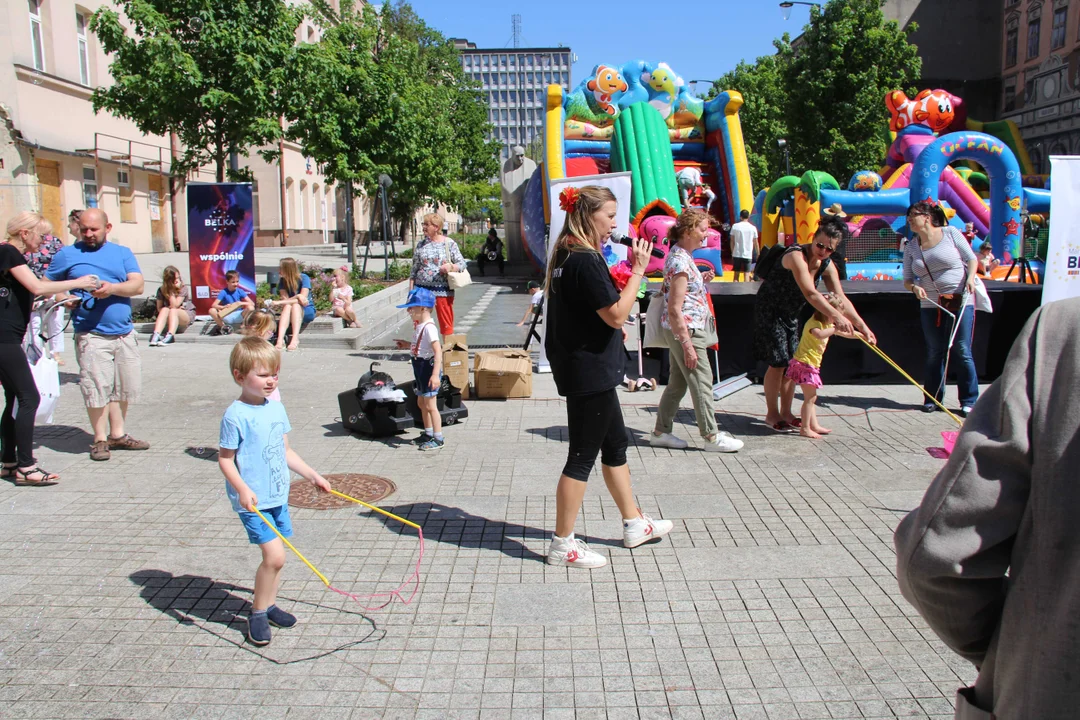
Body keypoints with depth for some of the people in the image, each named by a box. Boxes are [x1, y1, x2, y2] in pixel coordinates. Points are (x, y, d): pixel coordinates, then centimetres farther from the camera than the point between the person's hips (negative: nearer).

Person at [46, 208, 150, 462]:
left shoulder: (122, 253, 11)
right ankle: (100, 439, 8)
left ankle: (117, 434, 22)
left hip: (125, 333, 3)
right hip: (91, 336, -3)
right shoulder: (67, 255, 7)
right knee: (97, 388, -5)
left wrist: (112, 288, -20)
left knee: (125, 387, 8)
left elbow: (138, 285, -2)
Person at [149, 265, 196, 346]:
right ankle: (156, 335, -46)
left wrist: (172, 292, -18)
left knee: (173, 311, -32)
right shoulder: (161, 290, -1)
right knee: (165, 310, -28)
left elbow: (174, 305, -20)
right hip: (169, 319, 3)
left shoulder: (183, 289, -9)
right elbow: (159, 309, 0)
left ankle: (170, 336, -54)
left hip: (187, 315, -3)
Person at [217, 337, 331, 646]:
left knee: (275, 556, 13)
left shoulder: (277, 408, 8)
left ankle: (268, 605, 31)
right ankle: (257, 614, 6)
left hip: (278, 497, 7)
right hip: (252, 502, -7)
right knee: (274, 555, -12)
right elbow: (225, 459, -12)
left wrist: (312, 475, 16)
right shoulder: (236, 416, -14)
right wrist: (242, 489, -24)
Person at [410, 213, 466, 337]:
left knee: (446, 325, 3)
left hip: (443, 290, -3)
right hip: (422, 289, 3)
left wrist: (451, 267, -18)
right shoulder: (421, 245, 9)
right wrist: (411, 290, 6)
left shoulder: (449, 243, 1)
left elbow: (462, 263, 2)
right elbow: (414, 269, 11)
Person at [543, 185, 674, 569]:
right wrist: (638, 270, -15)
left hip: (586, 369, 11)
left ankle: (634, 524, 33)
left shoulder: (567, 255, 11)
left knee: (615, 444, 19)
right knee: (583, 455, 0)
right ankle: (563, 544, 11)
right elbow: (617, 314, -21)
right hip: (589, 369, -11)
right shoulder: (586, 261, -20)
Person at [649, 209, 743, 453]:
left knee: (677, 383, 14)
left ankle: (661, 432, 20)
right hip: (686, 330, -10)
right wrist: (687, 345, -21)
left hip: (682, 330, 10)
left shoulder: (681, 255, 10)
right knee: (701, 382, -1)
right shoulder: (680, 261, -20)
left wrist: (701, 280, 8)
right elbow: (675, 309, -22)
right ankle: (712, 436, 8)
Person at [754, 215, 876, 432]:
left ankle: (786, 412, 19)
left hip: (791, 314, 8)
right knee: (778, 363, -9)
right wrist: (836, 316, -47)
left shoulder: (827, 266, -2)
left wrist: (862, 326, -10)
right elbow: (810, 294, -38)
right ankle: (772, 414, 5)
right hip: (770, 311, -8)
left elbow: (841, 298, -2)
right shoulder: (796, 256, -27)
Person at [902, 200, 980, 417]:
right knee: (934, 353, 7)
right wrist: (914, 287, -15)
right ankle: (932, 398, 17)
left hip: (960, 301, -3)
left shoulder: (950, 233, -1)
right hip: (931, 305, 4)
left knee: (962, 351, -4)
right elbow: (907, 279, 7)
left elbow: (972, 258, 2)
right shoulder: (911, 247, 7)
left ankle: (969, 401, 4)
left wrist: (970, 277, -16)